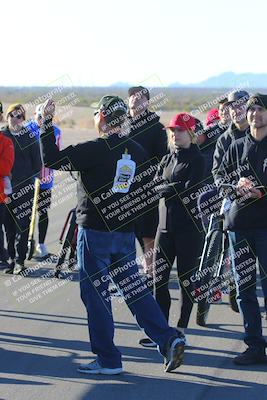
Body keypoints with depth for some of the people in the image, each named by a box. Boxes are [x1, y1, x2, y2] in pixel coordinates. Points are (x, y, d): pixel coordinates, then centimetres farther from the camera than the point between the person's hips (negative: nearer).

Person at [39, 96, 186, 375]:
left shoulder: (93, 150, -14)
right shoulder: (137, 152, 6)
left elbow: (51, 159, -14)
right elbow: (145, 192, 12)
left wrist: (46, 122, -6)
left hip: (95, 232, -6)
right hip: (125, 234, 6)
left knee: (95, 294, 3)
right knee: (134, 288, 13)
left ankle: (108, 359, 6)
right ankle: (168, 339, 1)